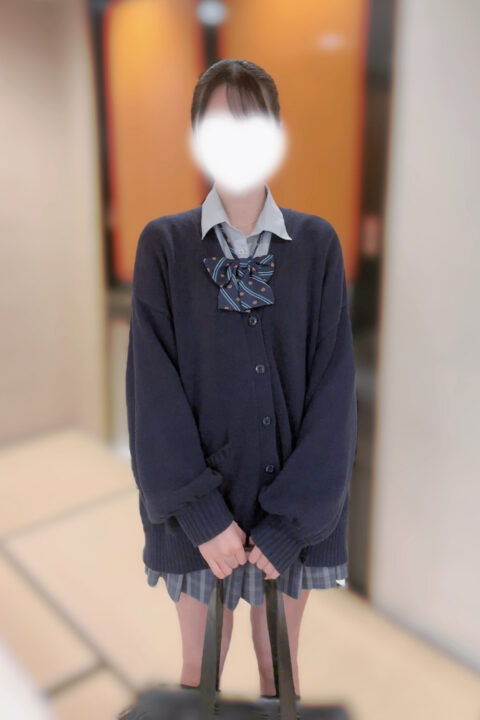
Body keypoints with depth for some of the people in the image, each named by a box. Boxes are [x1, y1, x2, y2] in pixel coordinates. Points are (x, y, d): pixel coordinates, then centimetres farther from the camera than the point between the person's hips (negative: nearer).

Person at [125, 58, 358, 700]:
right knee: (200, 668, 17)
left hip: (295, 507, 1)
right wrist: (201, 513, -13)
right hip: (199, 506, 0)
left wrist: (291, 522, -11)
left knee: (281, 664, 19)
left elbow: (332, 383, -6)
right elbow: (154, 386, -8)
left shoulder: (317, 244, -3)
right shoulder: (164, 244, -4)